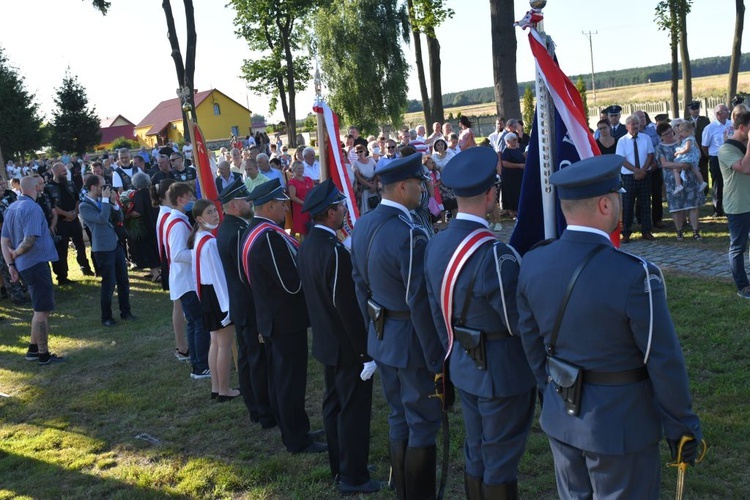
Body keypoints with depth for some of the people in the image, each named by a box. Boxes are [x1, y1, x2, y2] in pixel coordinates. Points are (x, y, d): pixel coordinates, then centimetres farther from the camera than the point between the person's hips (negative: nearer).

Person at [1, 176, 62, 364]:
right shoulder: (32, 208, -17)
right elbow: (29, 242, -24)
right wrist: (15, 253, -7)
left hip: (24, 265, 9)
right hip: (37, 263, -9)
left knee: (40, 308, 20)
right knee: (42, 310, 0)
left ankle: (33, 349, 26)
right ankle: (43, 355, 7)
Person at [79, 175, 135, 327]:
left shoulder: (103, 201, 10)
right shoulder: (85, 206, -11)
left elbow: (119, 219, 11)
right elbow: (102, 219, -25)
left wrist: (114, 202, -2)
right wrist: (106, 199, -18)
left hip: (116, 244, 7)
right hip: (103, 248, -7)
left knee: (124, 280, 11)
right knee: (109, 283, -1)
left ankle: (125, 312, 24)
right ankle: (106, 317, 14)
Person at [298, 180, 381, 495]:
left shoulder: (308, 245, 3)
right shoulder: (334, 251, -26)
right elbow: (347, 307, -25)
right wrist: (367, 352, -18)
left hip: (326, 341, 9)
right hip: (347, 346, -9)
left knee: (334, 404, 19)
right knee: (354, 410, 3)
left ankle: (339, 465, 33)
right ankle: (353, 477, 14)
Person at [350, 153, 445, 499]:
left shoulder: (363, 225, 2)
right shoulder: (410, 235, -25)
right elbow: (421, 304, -24)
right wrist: (438, 359, -15)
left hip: (382, 338, 9)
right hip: (413, 343, -8)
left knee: (399, 420, 20)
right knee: (423, 426, 7)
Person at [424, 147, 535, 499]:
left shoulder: (435, 245, -1)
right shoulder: (493, 255, -28)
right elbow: (520, 323, -21)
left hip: (464, 367, 8)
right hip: (502, 373, -8)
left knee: (476, 454, 21)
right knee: (501, 462, 8)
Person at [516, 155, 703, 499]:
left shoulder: (532, 264, -8)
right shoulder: (634, 276, -25)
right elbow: (664, 362, -17)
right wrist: (682, 427, -3)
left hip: (560, 418, 5)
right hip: (621, 424, -5)